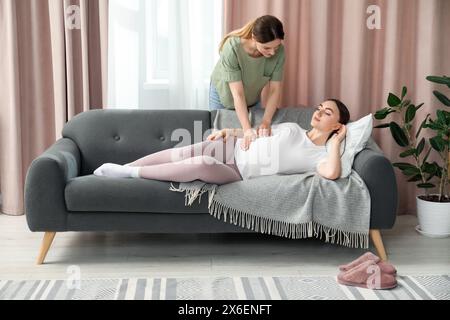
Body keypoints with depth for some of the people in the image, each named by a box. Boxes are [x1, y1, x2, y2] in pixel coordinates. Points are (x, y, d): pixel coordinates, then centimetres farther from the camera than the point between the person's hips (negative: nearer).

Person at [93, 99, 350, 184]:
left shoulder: (321, 156, -2)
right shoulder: (293, 128, 15)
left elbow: (331, 173, -27)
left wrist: (335, 142, -14)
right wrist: (230, 132, 7)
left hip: (240, 173, -6)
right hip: (232, 150, 6)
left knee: (201, 164, -33)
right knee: (177, 155, -12)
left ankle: (129, 173, -22)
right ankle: (123, 169, 3)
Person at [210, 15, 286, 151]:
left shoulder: (279, 51, -31)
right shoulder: (232, 48, -39)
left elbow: (275, 90, -24)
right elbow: (237, 93, -38)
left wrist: (266, 122, -37)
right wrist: (247, 129, -45)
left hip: (253, 97, 3)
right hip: (224, 93, -2)